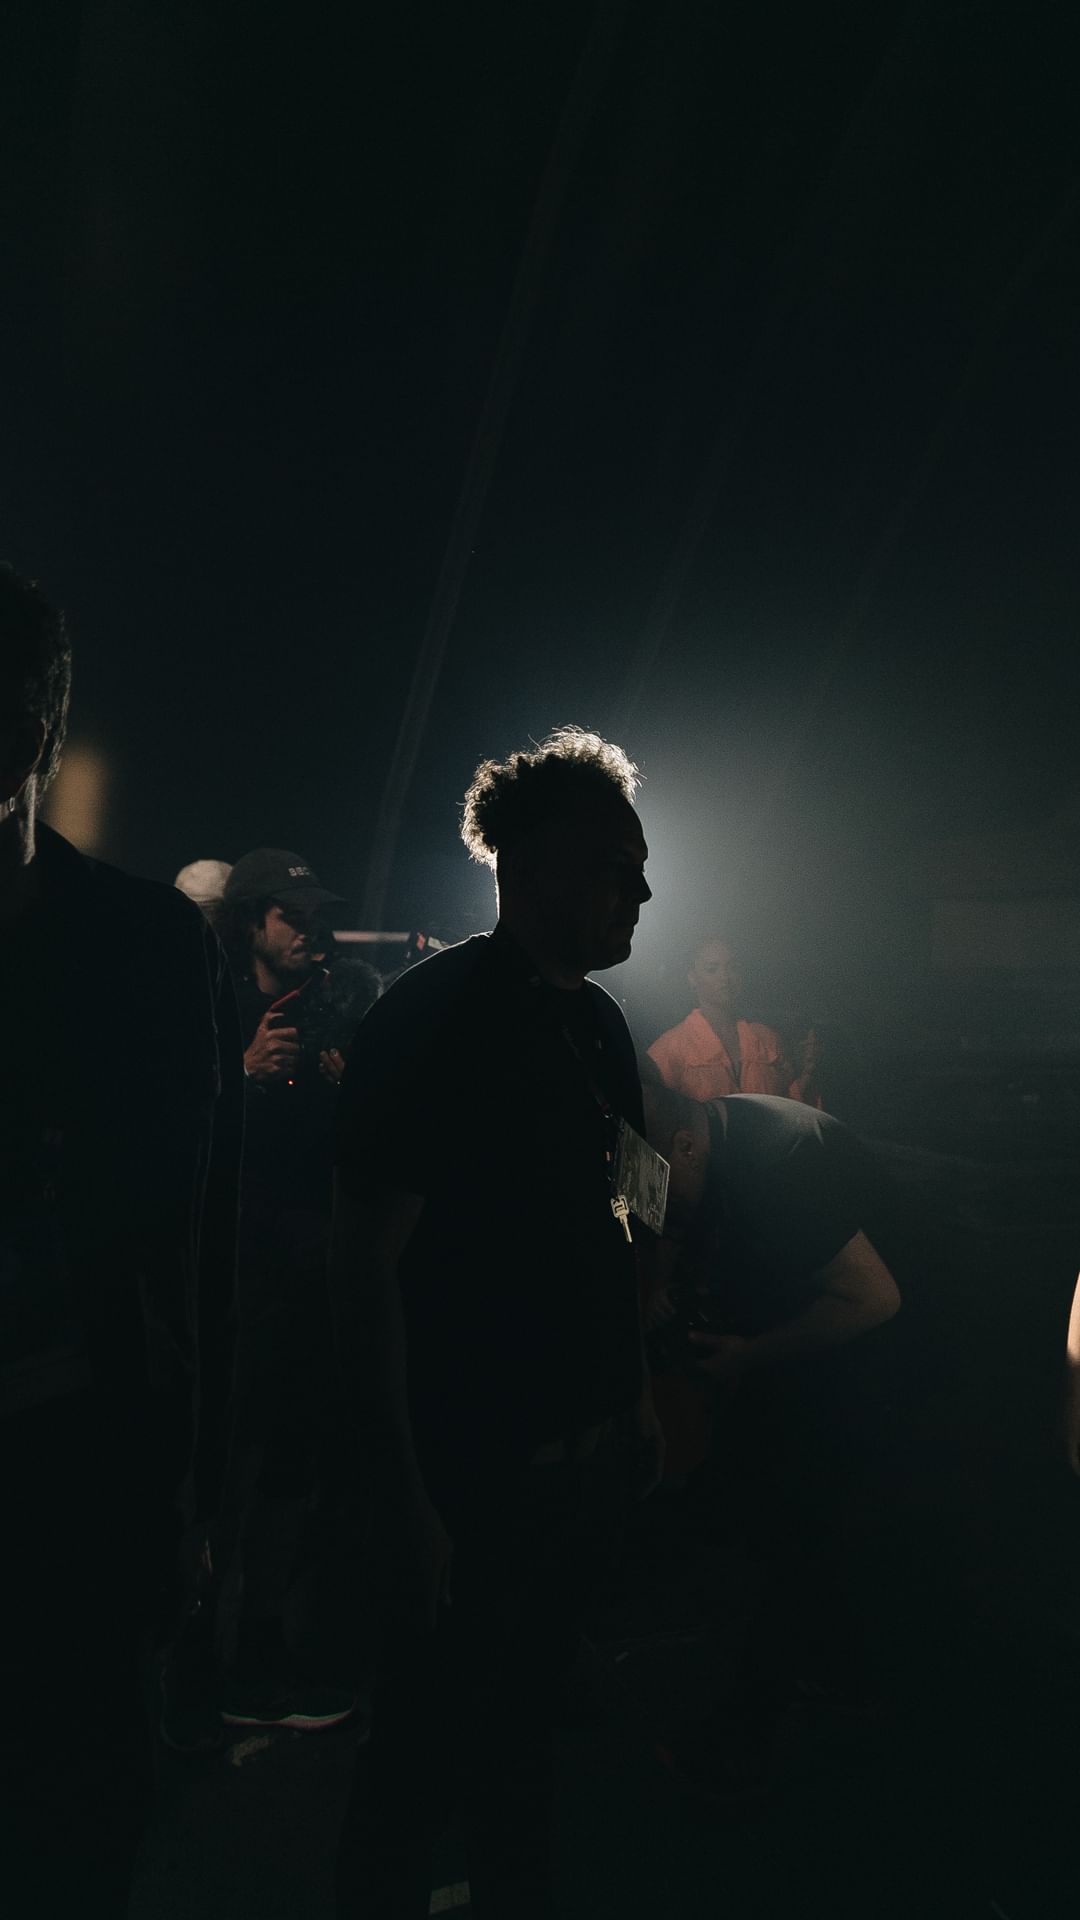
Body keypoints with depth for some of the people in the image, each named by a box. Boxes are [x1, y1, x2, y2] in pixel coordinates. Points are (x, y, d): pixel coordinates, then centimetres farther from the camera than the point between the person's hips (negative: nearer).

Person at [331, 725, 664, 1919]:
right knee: (426, 1752, 12)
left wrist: (635, 1394, 12)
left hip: (583, 1451, 7)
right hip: (470, 1465, -7)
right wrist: (406, 1500, -20)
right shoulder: (429, 1021, -19)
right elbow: (366, 1265, -20)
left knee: (526, 1719, 25)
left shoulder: (598, 1022, 4)